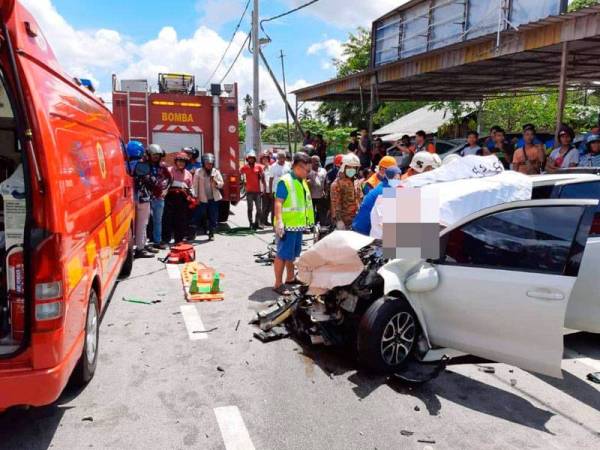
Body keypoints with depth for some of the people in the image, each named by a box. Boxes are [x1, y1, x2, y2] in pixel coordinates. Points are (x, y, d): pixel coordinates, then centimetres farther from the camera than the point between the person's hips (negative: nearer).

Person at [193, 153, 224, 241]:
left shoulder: (216, 172, 6)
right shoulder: (198, 172, 0)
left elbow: (221, 184, 4)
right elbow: (195, 185, -1)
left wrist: (215, 182, -15)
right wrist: (196, 197, -7)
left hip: (214, 198, 2)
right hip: (203, 199, -2)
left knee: (213, 217, 4)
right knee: (202, 216, 0)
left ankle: (211, 234, 14)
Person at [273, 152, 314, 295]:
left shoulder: (302, 182, 14)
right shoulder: (285, 181, -14)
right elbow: (278, 203, -20)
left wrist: (307, 222, 23)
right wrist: (279, 222, -28)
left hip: (298, 224, 9)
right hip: (287, 225, -9)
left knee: (293, 254, 19)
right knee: (283, 255, -5)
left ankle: (290, 278, 33)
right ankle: (278, 284, 0)